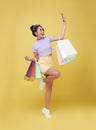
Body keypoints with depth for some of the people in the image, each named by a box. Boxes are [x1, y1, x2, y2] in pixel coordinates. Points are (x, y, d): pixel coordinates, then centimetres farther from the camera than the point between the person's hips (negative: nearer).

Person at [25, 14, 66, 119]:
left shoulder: (48, 38, 6)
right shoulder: (35, 45, -1)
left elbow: (61, 37, -1)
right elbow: (37, 59, 6)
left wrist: (64, 23, -2)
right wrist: (30, 59, -13)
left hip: (50, 63, 4)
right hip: (43, 64, -4)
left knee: (49, 88, 6)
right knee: (56, 74, -35)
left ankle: (46, 109, 17)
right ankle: (43, 81, -4)